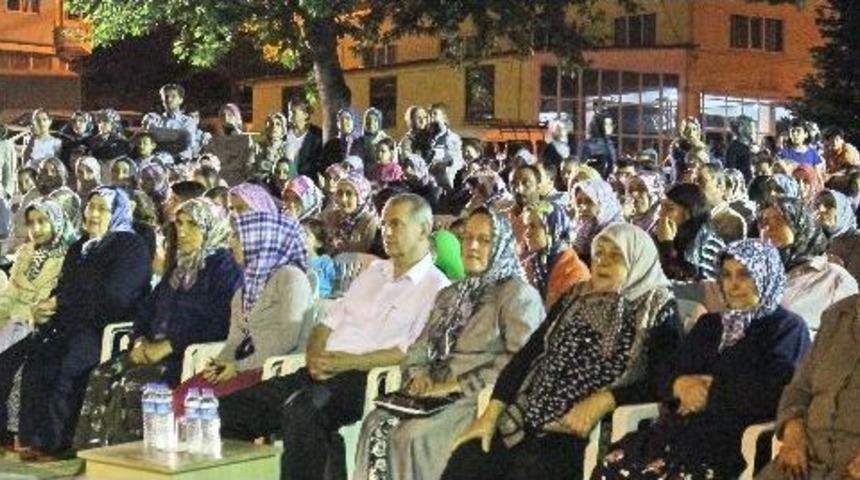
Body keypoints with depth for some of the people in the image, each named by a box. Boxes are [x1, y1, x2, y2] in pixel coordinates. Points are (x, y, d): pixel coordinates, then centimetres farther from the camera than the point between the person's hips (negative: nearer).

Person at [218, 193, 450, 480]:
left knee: (301, 409, -37)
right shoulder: (375, 271, 24)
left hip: (362, 380, -7)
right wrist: (315, 357, 1)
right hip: (321, 373, 8)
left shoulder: (435, 288, 0)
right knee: (230, 407, -9)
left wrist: (348, 362, -15)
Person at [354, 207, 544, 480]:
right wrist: (419, 375, -1)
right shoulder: (451, 294, 24)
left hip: (482, 397, -6)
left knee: (414, 435, -29)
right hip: (437, 393, 7)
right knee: (377, 425, -20)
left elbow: (521, 358, -14)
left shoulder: (518, 294, -1)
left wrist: (462, 384, -17)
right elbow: (421, 346, 22)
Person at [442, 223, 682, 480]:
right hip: (529, 416, 4)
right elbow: (529, 352, 11)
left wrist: (606, 400, -18)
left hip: (584, 428, -4)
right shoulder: (575, 297, 18)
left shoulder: (658, 309, 4)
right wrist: (491, 413, 2)